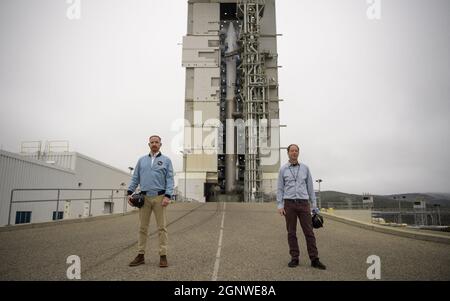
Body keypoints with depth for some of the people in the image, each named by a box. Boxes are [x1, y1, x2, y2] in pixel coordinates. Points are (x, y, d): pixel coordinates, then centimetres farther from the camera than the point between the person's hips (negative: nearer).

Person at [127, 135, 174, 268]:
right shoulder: (142, 160, 15)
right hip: (144, 197, 3)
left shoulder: (166, 160, 6)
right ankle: (140, 255, 14)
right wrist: (130, 192, 1)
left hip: (159, 197, -2)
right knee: (142, 227, 6)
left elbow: (170, 180, -1)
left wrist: (168, 196, -13)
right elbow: (135, 178, 13)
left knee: (161, 227, -1)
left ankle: (163, 256, 4)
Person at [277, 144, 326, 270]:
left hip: (303, 203, 1)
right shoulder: (283, 169, 5)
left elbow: (310, 187, 10)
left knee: (309, 231, 0)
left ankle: (314, 260, 7)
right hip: (289, 204, -1)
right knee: (291, 232, 3)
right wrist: (280, 206, -5)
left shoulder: (305, 168, 8)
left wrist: (314, 205, 6)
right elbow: (280, 189, 5)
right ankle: (294, 259, 13)